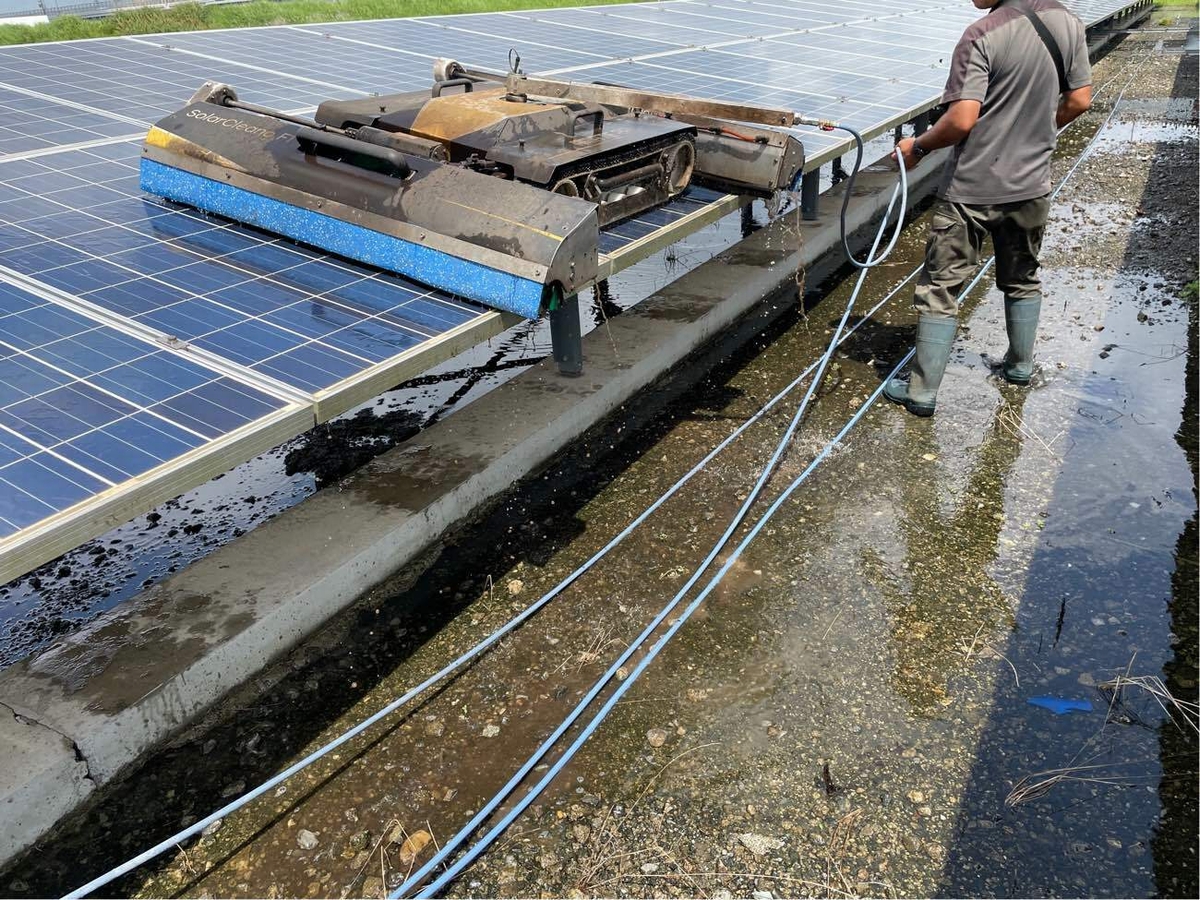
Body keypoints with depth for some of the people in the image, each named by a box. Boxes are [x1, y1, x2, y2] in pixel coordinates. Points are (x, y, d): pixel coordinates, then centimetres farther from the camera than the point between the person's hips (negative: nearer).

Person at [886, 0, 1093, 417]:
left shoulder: (983, 35, -19)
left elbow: (961, 120, -23)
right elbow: (1079, 100, 8)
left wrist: (917, 147, -6)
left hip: (972, 189, -6)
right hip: (1031, 183, 6)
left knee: (940, 288, 3)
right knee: (1022, 279, 24)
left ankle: (923, 390, 7)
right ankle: (1020, 364, 39)